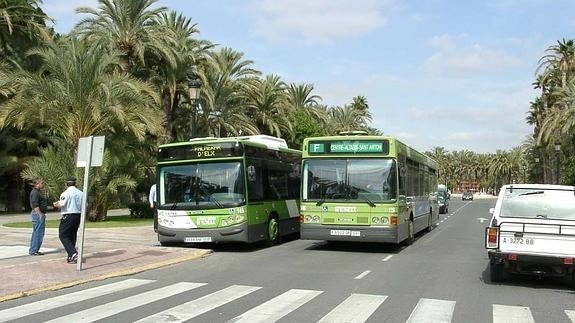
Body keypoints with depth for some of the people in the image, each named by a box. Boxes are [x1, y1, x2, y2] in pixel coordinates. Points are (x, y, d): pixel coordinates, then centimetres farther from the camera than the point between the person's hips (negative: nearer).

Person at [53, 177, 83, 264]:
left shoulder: (65, 193, -11)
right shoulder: (81, 193, 8)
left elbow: (61, 205, -17)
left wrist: (56, 204, 3)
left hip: (68, 216, -6)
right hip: (78, 216, 6)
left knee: (63, 236, 0)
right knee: (72, 236, 15)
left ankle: (73, 253, -15)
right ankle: (71, 256, 17)